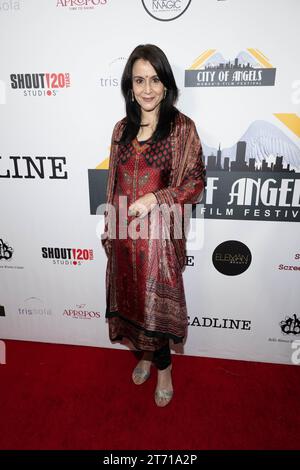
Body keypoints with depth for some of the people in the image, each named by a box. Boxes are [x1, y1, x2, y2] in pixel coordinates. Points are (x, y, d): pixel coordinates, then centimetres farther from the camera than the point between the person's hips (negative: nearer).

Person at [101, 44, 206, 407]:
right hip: (125, 231, 5)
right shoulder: (122, 129, 8)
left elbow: (196, 183, -6)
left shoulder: (182, 128, -6)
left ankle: (162, 367, 35)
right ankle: (147, 353, 43)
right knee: (131, 298, 16)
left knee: (155, 301, 8)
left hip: (159, 231, -4)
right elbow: (114, 183, 11)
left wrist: (156, 198, -20)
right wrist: (109, 229, 13)